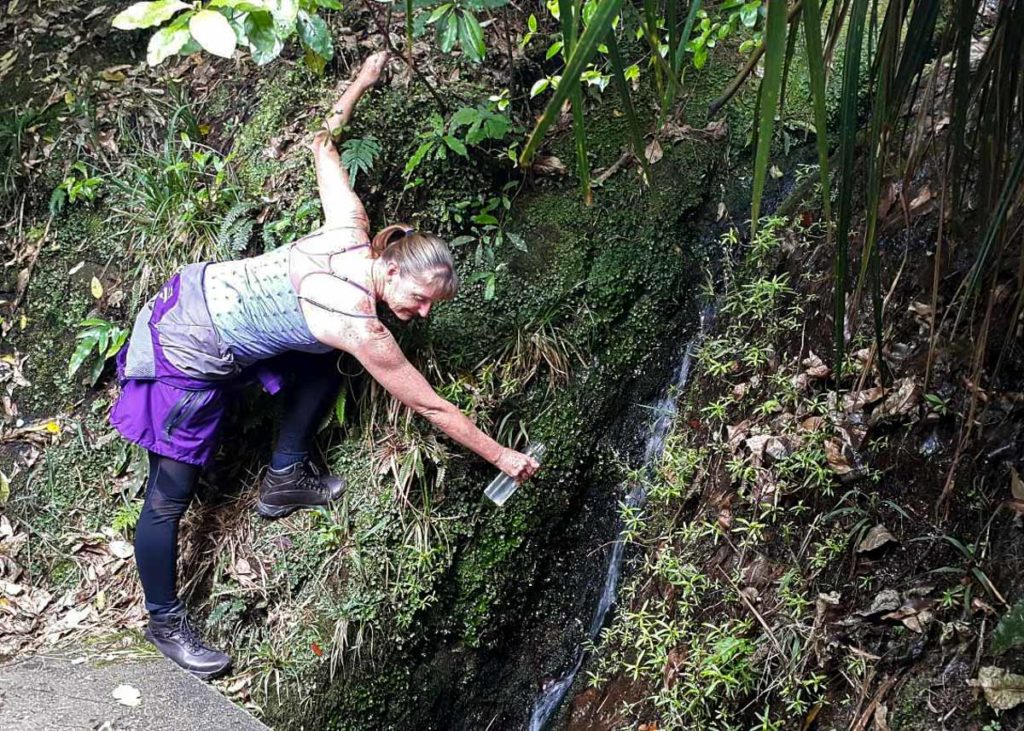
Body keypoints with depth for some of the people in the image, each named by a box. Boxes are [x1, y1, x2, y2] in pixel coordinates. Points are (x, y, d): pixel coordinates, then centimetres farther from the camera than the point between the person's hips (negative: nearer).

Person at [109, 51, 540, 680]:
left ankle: (284, 481, 28)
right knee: (171, 496, 3)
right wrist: (502, 456, -3)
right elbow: (433, 407, -14)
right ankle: (165, 621, 18)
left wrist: (363, 81, 21)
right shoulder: (361, 329, -24)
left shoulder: (351, 232, -9)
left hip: (198, 291, 9)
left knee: (320, 372, 14)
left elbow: (323, 141, 6)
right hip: (189, 359, -9)